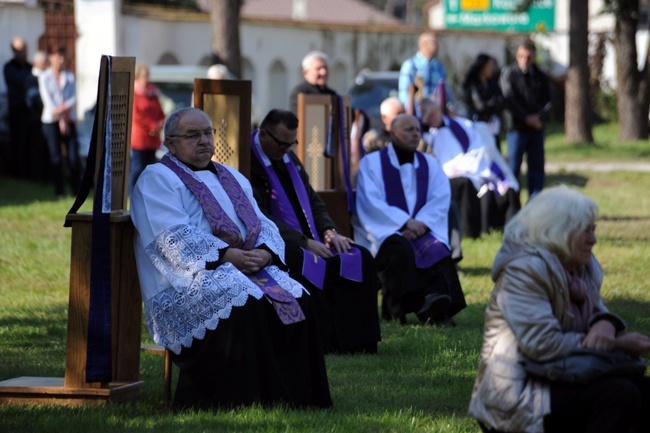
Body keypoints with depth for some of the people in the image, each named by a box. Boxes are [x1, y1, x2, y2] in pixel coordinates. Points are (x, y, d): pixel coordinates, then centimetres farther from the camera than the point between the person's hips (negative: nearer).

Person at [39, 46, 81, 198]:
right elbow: (47, 99, -3)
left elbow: (74, 98, 5)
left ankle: (77, 190, 1)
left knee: (73, 156, -5)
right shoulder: (44, 77, 3)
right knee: (56, 157, -1)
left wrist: (62, 108, -14)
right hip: (51, 121, -2)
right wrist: (60, 120, -10)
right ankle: (59, 191, 6)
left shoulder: (70, 76, 11)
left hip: (69, 120, 2)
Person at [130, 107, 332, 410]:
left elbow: (263, 225, 16)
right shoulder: (157, 179, 4)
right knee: (245, 305, -34)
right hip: (192, 277, -6)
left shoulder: (232, 178, 26)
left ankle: (295, 400, -21)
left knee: (297, 301, -19)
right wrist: (225, 255, -21)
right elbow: (174, 236, -11)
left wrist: (265, 252, -8)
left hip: (251, 268, 7)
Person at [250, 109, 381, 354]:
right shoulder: (249, 163, -12)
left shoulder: (289, 159, 16)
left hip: (308, 240, 9)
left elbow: (312, 200, 20)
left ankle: (353, 339, -12)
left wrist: (329, 231, -1)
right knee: (310, 265, -38)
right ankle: (325, 342, -30)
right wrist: (304, 242, -24)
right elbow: (261, 218, -19)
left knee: (360, 258, -10)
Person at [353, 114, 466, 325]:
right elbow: (370, 203, -7)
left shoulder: (430, 164, 17)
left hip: (422, 230, 3)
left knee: (437, 249, -30)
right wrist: (405, 222, -20)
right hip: (385, 231, -3)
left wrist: (421, 223, -16)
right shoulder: (371, 163, 6)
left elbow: (441, 200, 4)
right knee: (400, 248, -36)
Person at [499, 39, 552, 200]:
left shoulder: (540, 76, 13)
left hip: (537, 128, 4)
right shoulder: (509, 73, 0)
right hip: (516, 126, -4)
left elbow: (547, 100, 9)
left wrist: (539, 117, -10)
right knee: (513, 167, -4)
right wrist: (527, 117, -14)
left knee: (537, 167, 4)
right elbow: (509, 100, -8)